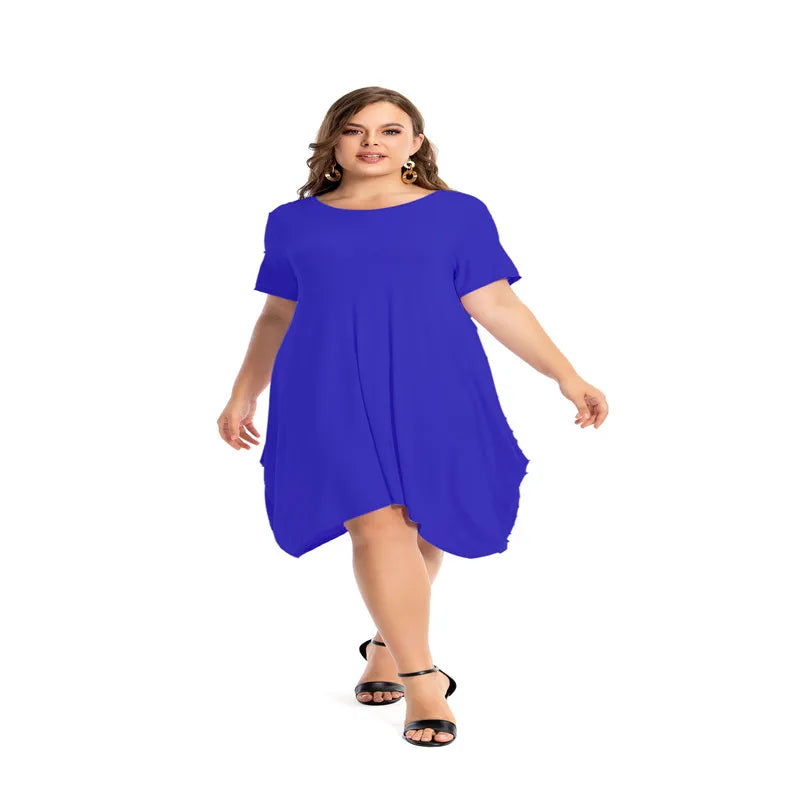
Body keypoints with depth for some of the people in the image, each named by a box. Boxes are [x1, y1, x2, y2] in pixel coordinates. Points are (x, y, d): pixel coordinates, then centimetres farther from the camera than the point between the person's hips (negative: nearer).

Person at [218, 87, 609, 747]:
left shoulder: (459, 215, 5)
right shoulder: (294, 222, 10)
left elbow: (496, 305, 4)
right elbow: (278, 316, 18)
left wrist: (566, 376, -3)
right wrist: (243, 395, 19)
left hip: (431, 392, 0)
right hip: (333, 395, 0)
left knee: (418, 525, 5)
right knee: (375, 524, -11)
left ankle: (386, 649, 29)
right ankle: (425, 680, -5)